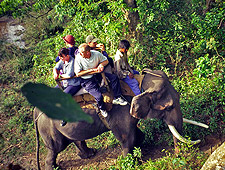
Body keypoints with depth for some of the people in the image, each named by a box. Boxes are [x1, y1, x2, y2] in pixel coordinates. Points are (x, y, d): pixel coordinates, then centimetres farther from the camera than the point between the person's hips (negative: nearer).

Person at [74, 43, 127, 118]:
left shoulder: (96, 54, -10)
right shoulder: (78, 58, -19)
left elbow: (106, 61, 7)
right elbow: (78, 74, -16)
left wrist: (101, 65, -16)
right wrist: (91, 70, -18)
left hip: (96, 74, 4)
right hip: (87, 80, -4)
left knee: (114, 77, -10)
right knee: (99, 96, -22)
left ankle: (117, 98, 6)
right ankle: (102, 109, 13)